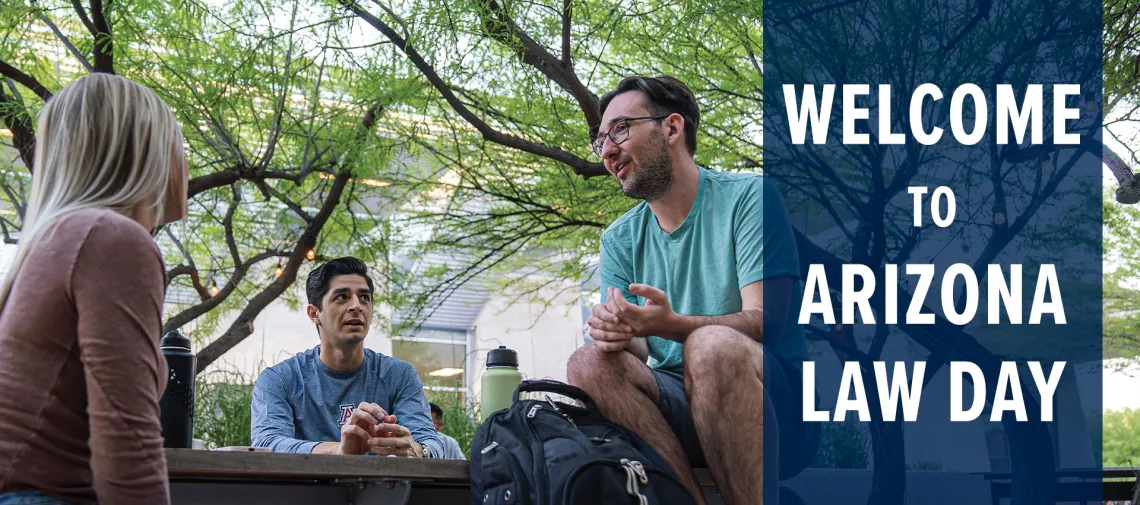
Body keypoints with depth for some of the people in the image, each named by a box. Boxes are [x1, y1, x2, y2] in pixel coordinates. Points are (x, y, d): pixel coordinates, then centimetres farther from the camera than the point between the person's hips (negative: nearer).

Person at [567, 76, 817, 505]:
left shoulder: (747, 197, -2)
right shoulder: (620, 240, 13)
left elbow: (762, 321, -13)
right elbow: (639, 350, 4)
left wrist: (671, 325, -31)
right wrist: (617, 332, -21)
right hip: (677, 404, 4)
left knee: (711, 346, -35)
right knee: (590, 365, -23)